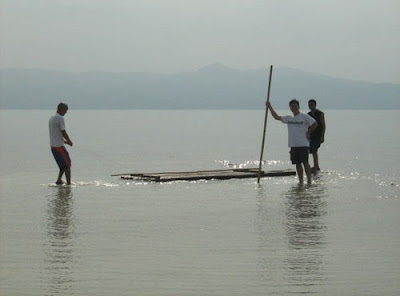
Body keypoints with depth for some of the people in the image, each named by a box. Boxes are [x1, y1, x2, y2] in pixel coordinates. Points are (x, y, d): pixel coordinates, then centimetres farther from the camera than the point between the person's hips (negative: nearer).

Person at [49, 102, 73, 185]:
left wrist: (64, 141, 18)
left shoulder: (51, 119, 14)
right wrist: (69, 141, 0)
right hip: (59, 146, -9)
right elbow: (63, 133, -17)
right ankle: (68, 183, -2)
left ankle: (59, 180, 12)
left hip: (53, 146, 9)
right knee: (67, 165, -1)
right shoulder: (60, 118, -14)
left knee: (64, 165, 18)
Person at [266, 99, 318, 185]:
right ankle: (301, 181, 12)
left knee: (305, 162, -6)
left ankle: (309, 181, -2)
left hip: (303, 144, -6)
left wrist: (308, 132, -3)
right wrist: (270, 107, 9)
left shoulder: (304, 117, -1)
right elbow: (277, 117, 15)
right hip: (293, 145, 6)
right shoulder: (289, 118, 16)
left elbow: (315, 124, -4)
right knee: (297, 163, 6)